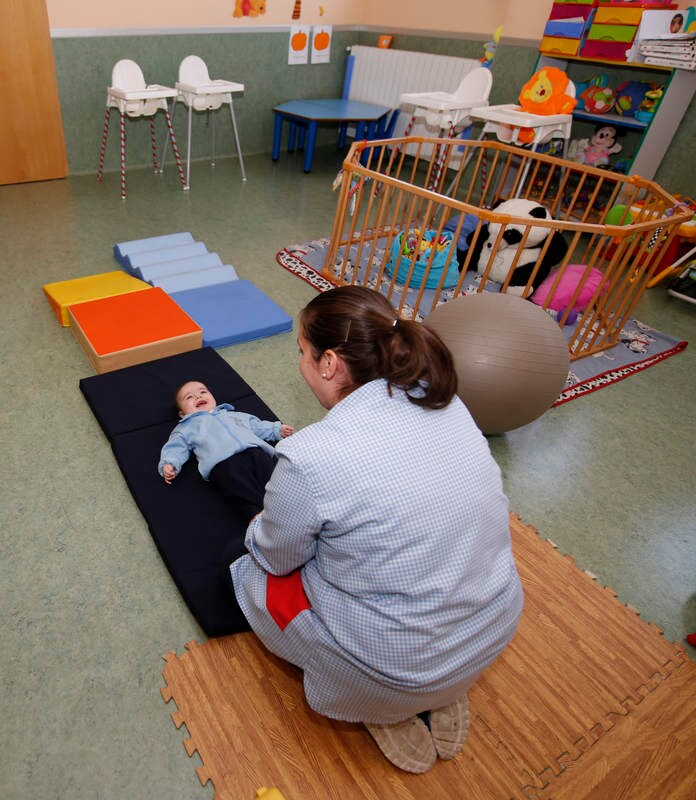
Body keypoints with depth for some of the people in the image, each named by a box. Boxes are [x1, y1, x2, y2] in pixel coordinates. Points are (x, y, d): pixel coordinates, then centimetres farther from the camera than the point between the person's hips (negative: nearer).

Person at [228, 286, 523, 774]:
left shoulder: (309, 458, -26)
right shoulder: (443, 399, -6)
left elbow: (277, 558, -6)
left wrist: (259, 529, 16)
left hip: (399, 661, -6)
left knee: (254, 573, 13)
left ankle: (387, 711, 12)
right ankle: (440, 696, 20)